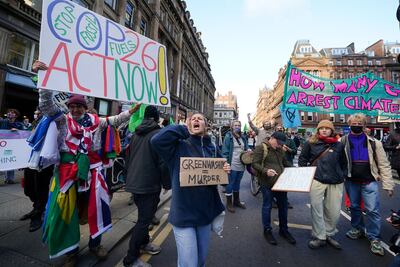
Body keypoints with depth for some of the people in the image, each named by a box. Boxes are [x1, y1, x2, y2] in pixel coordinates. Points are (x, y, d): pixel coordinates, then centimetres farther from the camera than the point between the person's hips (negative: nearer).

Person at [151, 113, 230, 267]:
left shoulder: (212, 148, 2)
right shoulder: (179, 146, -9)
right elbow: (156, 140, -28)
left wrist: (226, 171, -10)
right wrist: (184, 129, -17)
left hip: (206, 212, 5)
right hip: (184, 213, -4)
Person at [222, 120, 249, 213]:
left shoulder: (243, 137, 11)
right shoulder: (228, 136, -7)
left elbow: (246, 149, 19)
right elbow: (225, 151, -11)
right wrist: (226, 163, -16)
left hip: (241, 165, 6)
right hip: (232, 165, -6)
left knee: (237, 183, 19)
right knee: (230, 184, 4)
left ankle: (236, 201, 34)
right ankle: (229, 203, 18)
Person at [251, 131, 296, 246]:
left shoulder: (280, 150, 12)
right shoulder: (261, 148, -11)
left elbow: (285, 164, 23)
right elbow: (255, 164, -16)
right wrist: (265, 170, -30)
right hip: (267, 183, -7)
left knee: (283, 206, 16)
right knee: (267, 206, 7)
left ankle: (283, 230, 36)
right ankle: (267, 230, 26)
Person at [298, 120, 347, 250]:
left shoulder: (339, 145, 8)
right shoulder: (311, 143, 2)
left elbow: (343, 163, 15)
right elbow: (302, 158, 7)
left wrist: (342, 176, 6)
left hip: (335, 183, 2)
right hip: (316, 181, -2)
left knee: (334, 212, 9)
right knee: (317, 209, 1)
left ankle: (329, 234, 32)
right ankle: (319, 237, 17)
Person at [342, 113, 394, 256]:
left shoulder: (374, 143, -4)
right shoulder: (343, 142, -5)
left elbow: (384, 164, -1)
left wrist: (388, 184, -5)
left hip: (369, 182, 0)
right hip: (351, 181, 1)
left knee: (372, 210, 2)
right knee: (354, 207, 16)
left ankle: (374, 239, 18)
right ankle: (357, 229, 36)